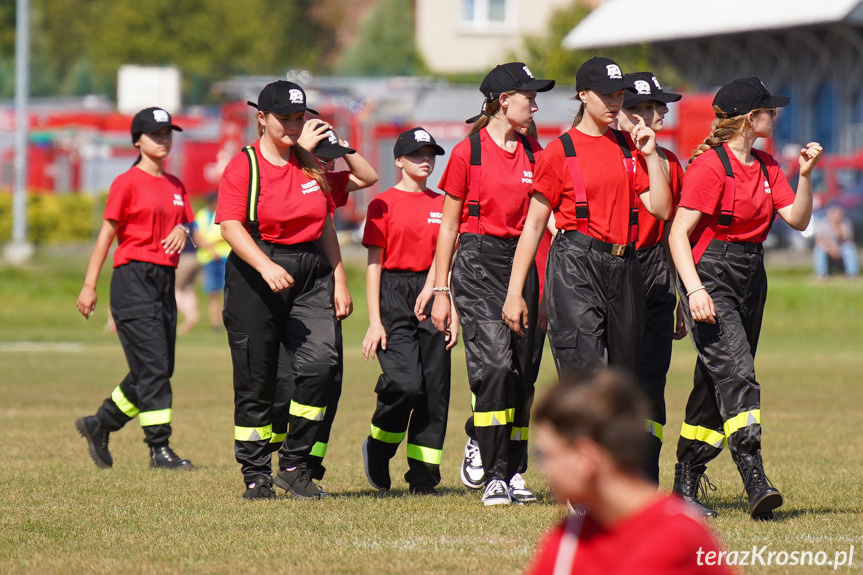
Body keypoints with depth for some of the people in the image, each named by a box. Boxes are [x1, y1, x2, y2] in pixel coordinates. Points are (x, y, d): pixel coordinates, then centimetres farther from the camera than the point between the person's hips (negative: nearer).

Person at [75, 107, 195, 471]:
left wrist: (182, 231, -6)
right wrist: (89, 286, -8)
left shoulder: (175, 186, 15)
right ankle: (159, 447, -9)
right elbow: (106, 235, -5)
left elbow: (182, 224, 20)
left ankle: (99, 425, 24)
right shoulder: (127, 183, -5)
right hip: (133, 279, -8)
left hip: (165, 278, 8)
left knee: (159, 369, 9)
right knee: (153, 366, -12)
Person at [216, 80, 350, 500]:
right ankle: (255, 473, 10)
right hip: (254, 277, -4)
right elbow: (230, 226, -15)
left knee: (321, 362, -14)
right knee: (256, 378, -1)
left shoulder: (312, 165, 13)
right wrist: (266, 266, -28)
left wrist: (339, 281, 12)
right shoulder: (243, 166, -4)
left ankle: (294, 465, -3)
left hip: (311, 275, 4)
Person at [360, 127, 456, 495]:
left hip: (432, 296, 4)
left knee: (435, 389, 0)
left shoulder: (441, 204, 13)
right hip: (393, 296, -4)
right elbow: (374, 265, -1)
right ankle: (377, 448, 7)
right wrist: (374, 322, -7)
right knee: (406, 383, -18)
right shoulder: (383, 204, 1)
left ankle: (424, 477, 6)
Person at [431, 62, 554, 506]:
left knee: (522, 372, 2)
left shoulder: (533, 153, 12)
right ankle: (494, 478, -13)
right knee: (495, 364, -16)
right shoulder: (467, 152, -2)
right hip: (478, 263, -5)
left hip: (522, 260, 5)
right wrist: (441, 290, -1)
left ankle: (512, 472, 10)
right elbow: (448, 227, 2)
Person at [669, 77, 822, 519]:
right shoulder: (710, 166, -12)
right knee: (736, 372, -21)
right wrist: (695, 289, -25)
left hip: (750, 280, 8)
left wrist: (805, 175, -6)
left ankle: (687, 486, 19)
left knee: (717, 383, 10)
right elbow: (678, 233, -14)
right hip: (711, 278, -8)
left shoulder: (765, 166, 14)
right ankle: (755, 481, -29)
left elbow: (797, 219, 10)